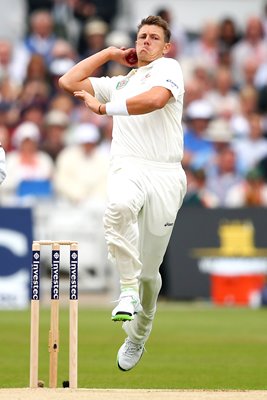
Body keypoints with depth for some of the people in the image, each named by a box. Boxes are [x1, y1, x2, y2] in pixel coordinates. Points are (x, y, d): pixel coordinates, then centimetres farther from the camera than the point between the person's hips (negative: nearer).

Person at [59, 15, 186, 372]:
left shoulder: (168, 68, 9)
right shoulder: (118, 84, 28)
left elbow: (155, 99, -12)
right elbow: (68, 82, 25)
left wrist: (103, 107, -5)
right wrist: (110, 53, 24)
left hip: (165, 174, -2)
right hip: (127, 168, 2)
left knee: (149, 271, 1)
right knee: (118, 207, -39)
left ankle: (137, 338, 22)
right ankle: (128, 291, -32)